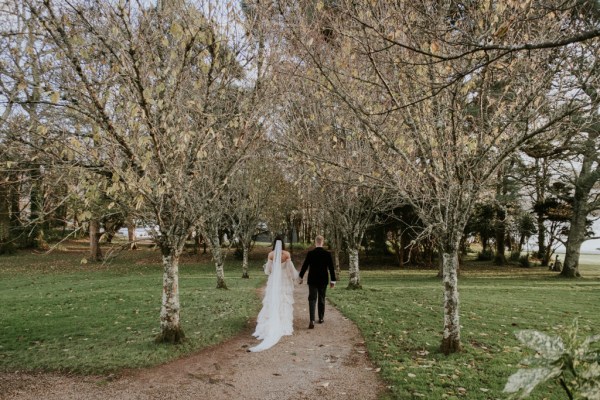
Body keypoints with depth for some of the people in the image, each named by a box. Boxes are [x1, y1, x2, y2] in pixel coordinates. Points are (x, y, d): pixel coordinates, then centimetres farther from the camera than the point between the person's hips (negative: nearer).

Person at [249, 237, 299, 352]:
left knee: (272, 304, 7)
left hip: (273, 282, 1)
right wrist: (295, 276, 17)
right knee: (284, 303, 6)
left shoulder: (271, 254, -5)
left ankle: (270, 326, 6)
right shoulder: (287, 254, -9)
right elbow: (290, 268, -3)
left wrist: (266, 266, 24)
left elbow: (268, 270, 1)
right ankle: (284, 327, 7)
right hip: (284, 282, -1)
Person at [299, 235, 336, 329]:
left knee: (312, 300, -1)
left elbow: (305, 266, -3)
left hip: (312, 280, -1)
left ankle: (312, 320, -14)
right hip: (323, 280, 1)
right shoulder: (327, 254, -6)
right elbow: (331, 268, -4)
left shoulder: (310, 253, -9)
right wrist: (333, 280, 5)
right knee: (321, 299, 16)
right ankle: (321, 318, 26)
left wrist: (301, 276, 11)